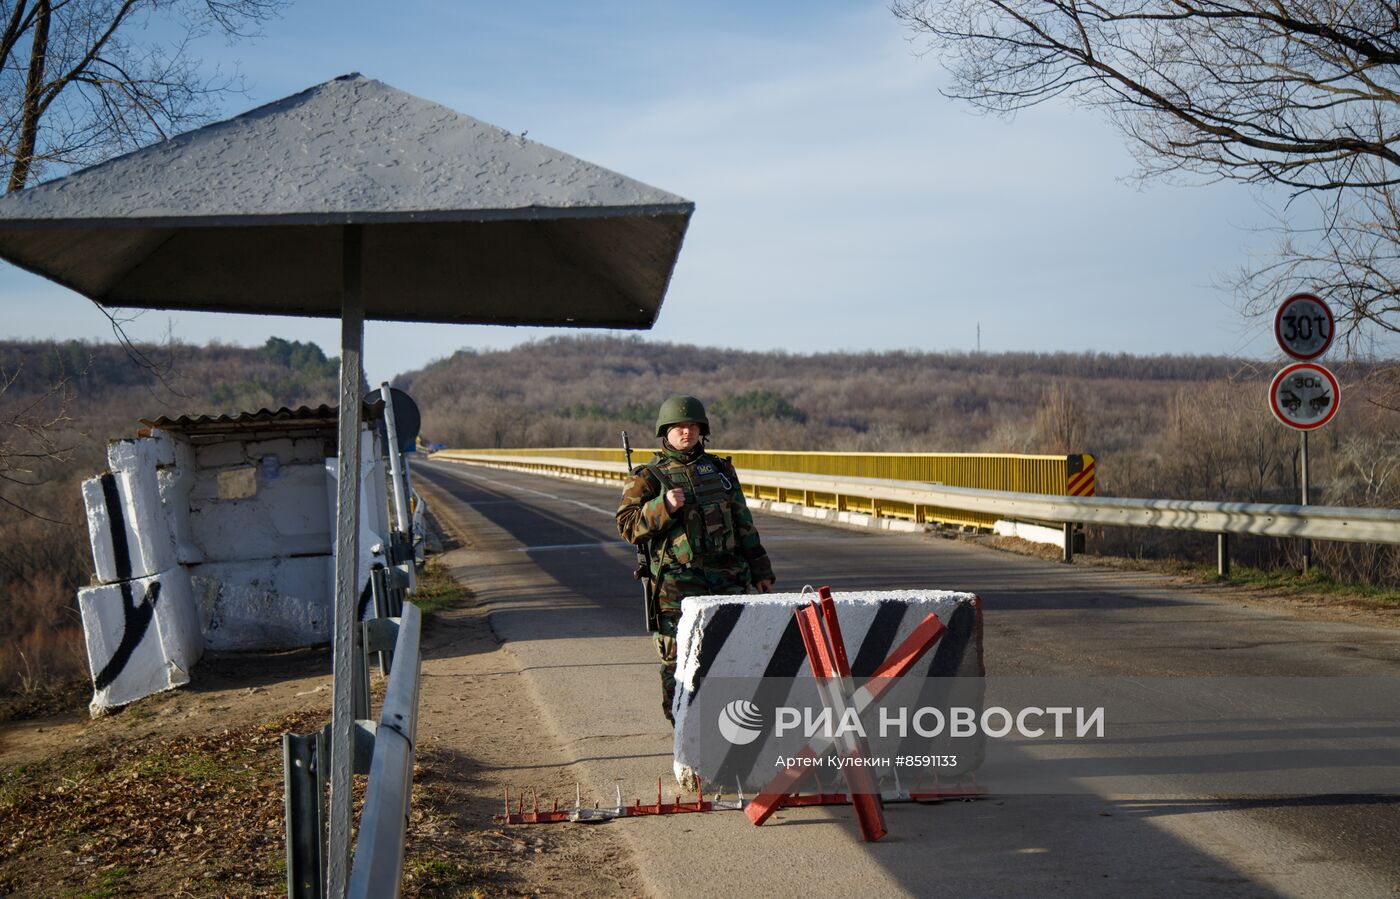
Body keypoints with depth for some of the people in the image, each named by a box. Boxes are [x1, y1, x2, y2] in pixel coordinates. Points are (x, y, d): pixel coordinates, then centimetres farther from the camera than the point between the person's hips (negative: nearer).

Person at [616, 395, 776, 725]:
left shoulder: (720, 470, 15)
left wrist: (760, 571, 17)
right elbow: (628, 525, -8)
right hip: (679, 583, -4)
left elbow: (743, 524, 19)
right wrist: (664, 506, -22)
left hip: (728, 580, 4)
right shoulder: (648, 478, 2)